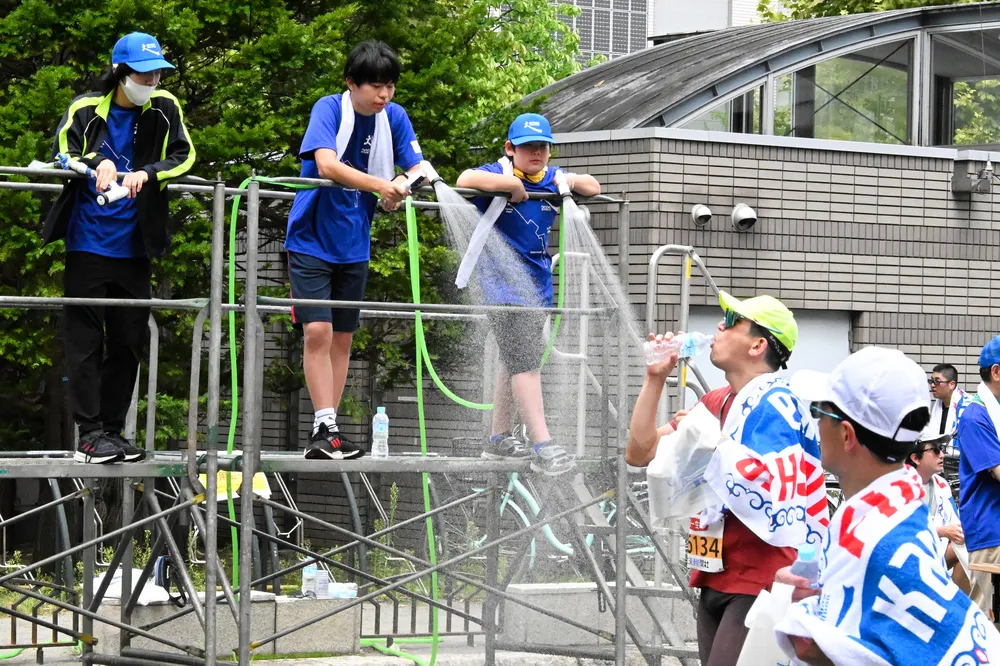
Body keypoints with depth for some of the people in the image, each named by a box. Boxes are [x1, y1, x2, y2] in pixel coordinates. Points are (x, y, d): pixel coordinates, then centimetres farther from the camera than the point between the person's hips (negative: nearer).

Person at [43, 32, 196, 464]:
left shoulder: (164, 109, 4)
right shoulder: (86, 110, -3)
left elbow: (184, 156, -5)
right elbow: (62, 156, -11)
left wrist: (146, 173, -23)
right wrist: (97, 163, -30)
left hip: (134, 247, 3)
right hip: (88, 244, -3)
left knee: (128, 343, 7)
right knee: (85, 341, -4)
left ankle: (113, 430, 16)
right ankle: (89, 434, -3)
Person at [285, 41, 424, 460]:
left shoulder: (394, 117, -1)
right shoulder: (329, 109, -15)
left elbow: (417, 167, -1)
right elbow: (327, 164, -29)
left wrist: (403, 185, -24)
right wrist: (380, 185, -40)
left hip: (354, 245, 5)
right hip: (312, 240, -5)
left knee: (342, 338, 8)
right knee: (318, 331, -15)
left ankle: (326, 433, 13)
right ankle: (323, 427, -13)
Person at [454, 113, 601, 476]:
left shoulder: (553, 179, 9)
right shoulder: (499, 174, -12)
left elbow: (593, 187, 21)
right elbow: (465, 180, -32)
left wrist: (574, 182, 0)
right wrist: (514, 184, -24)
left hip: (538, 281, 8)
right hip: (503, 279, -8)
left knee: (517, 360, 16)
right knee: (525, 361, -15)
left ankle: (499, 438, 29)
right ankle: (542, 447, -20)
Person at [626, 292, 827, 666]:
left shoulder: (774, 405, -12)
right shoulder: (714, 404, 14)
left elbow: (771, 493, -24)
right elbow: (639, 454, 17)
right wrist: (655, 378, 10)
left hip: (759, 582, -9)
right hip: (715, 580, 9)